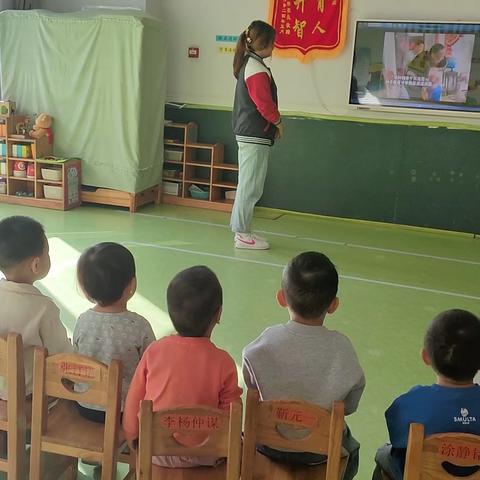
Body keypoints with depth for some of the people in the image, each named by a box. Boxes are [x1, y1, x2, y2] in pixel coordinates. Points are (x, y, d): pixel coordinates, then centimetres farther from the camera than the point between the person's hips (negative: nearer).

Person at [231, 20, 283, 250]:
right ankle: (242, 235, 4)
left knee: (248, 185, 16)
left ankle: (241, 229, 23)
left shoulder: (247, 64, 14)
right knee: (250, 187, -3)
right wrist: (278, 122, -2)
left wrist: (273, 123, 10)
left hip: (247, 133, 10)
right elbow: (265, 103, -19)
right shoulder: (258, 70, -17)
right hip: (255, 136, -10)